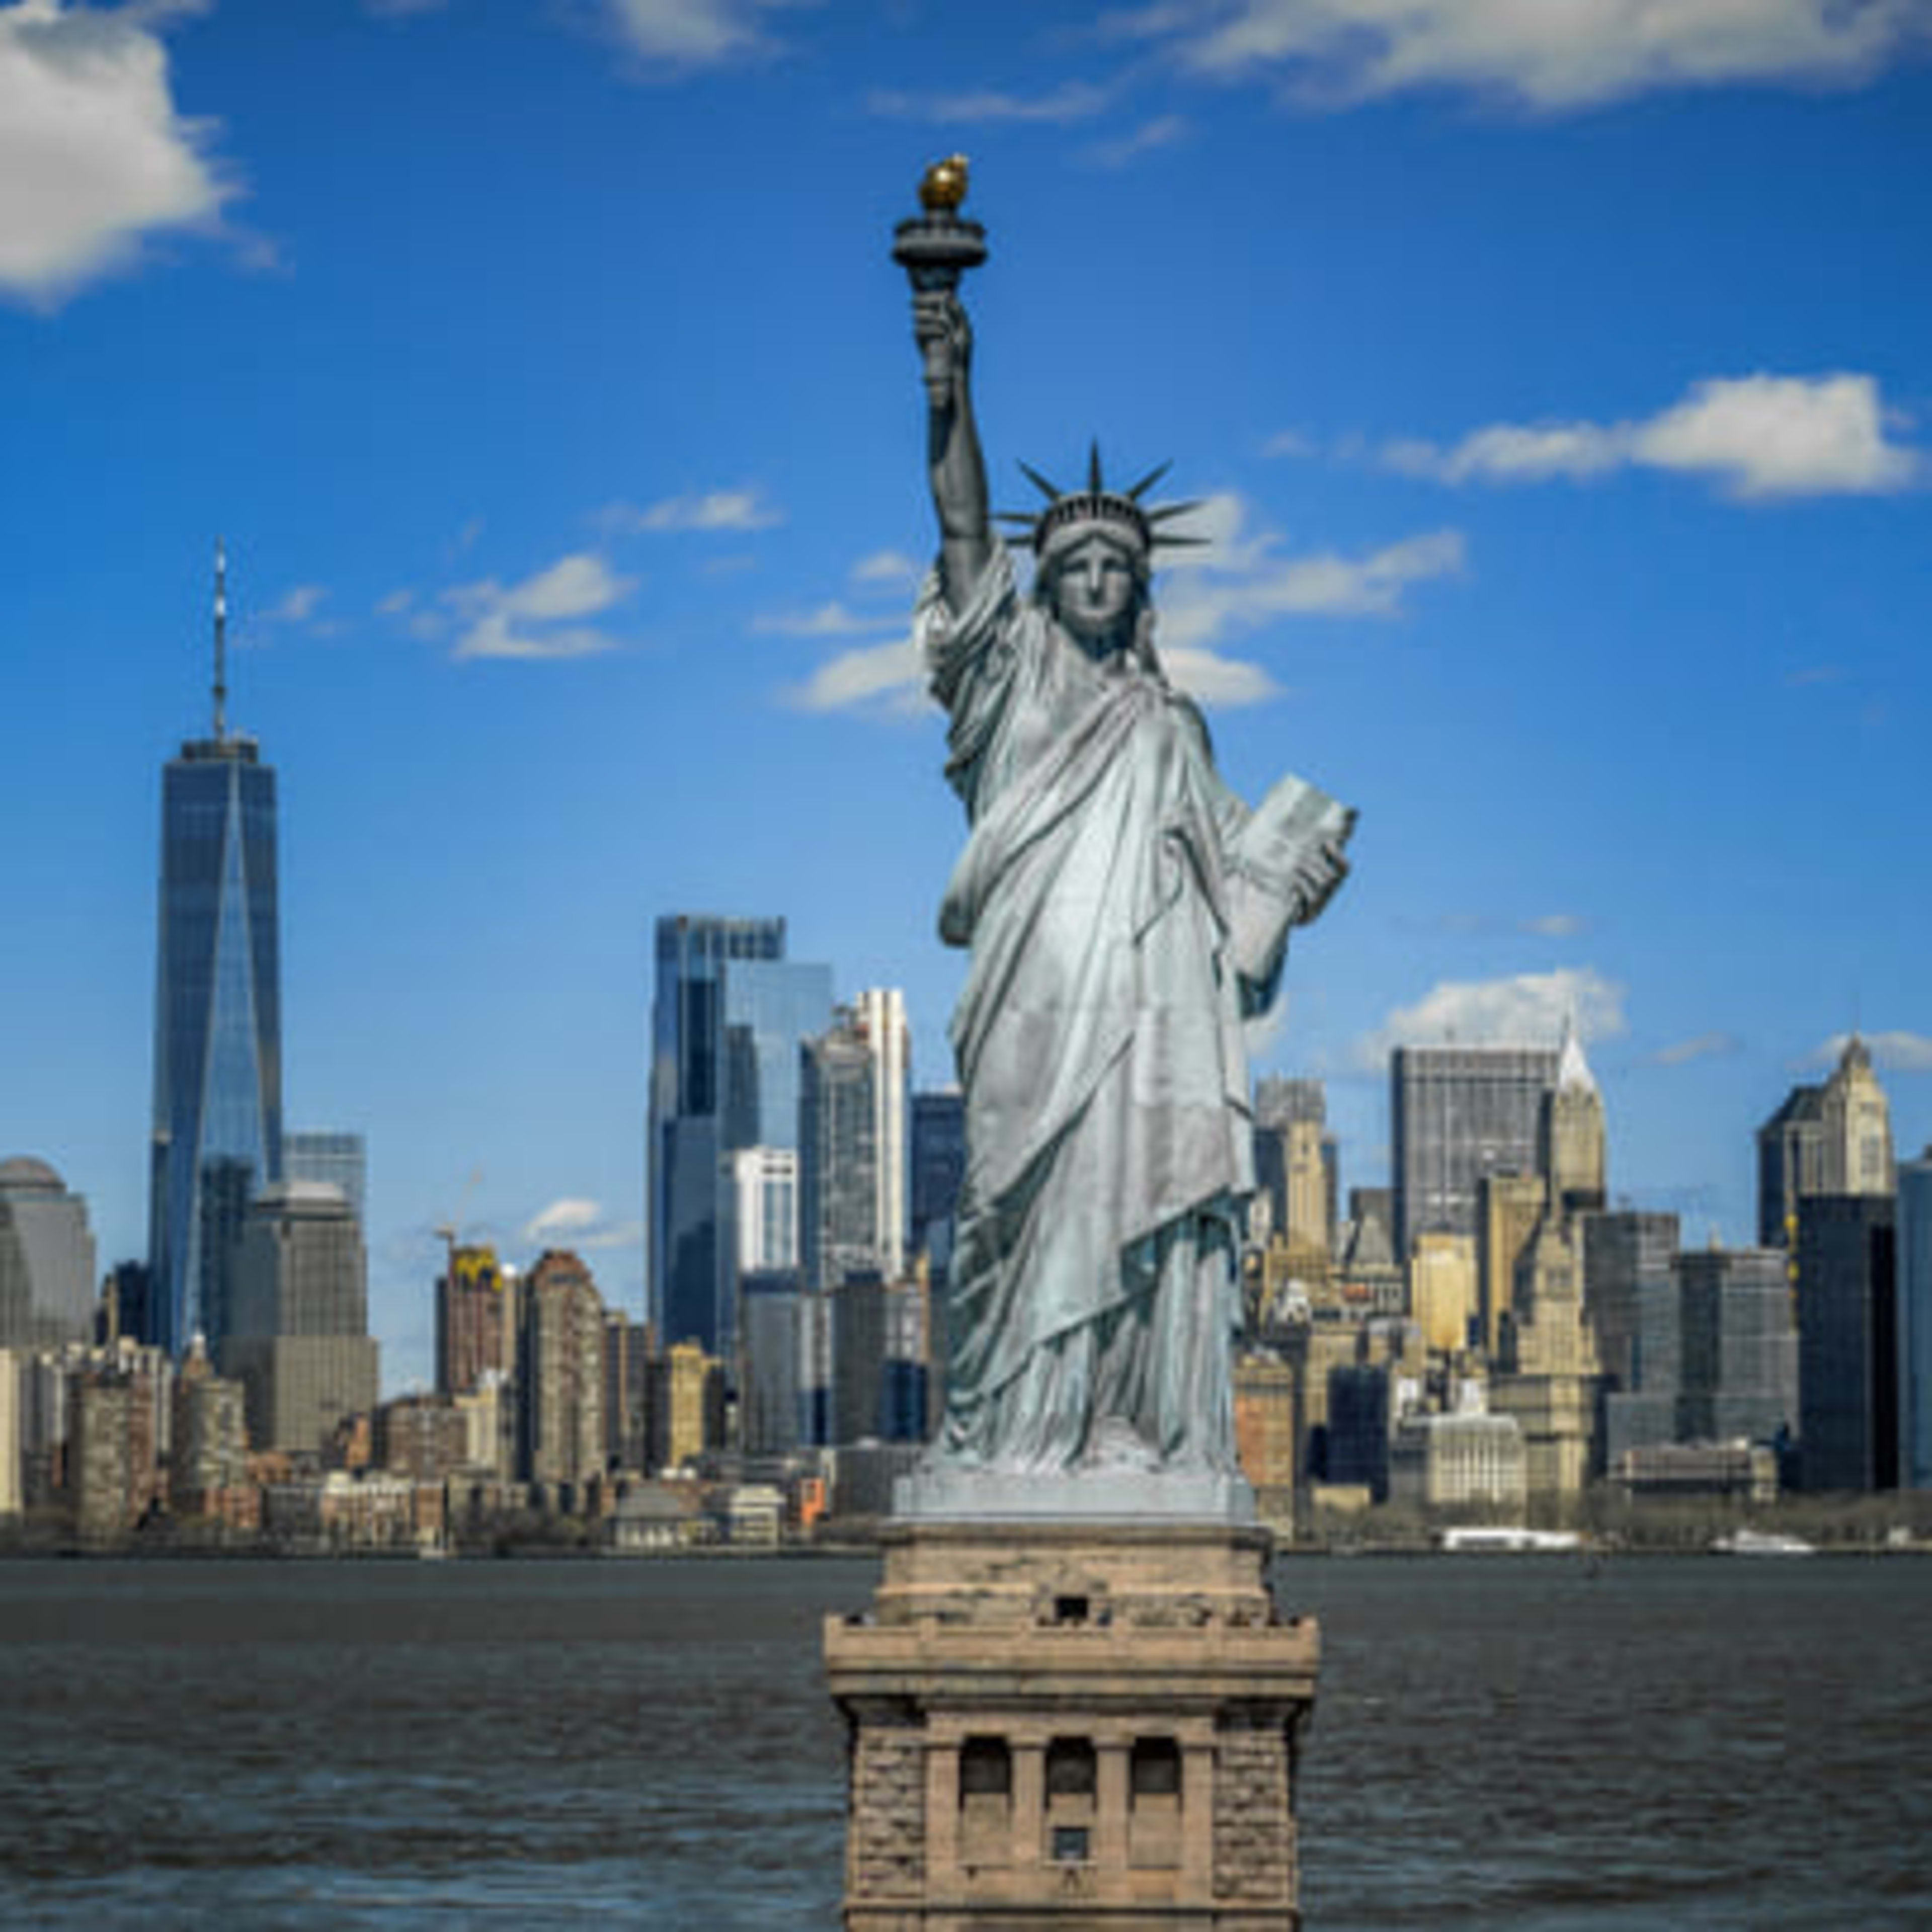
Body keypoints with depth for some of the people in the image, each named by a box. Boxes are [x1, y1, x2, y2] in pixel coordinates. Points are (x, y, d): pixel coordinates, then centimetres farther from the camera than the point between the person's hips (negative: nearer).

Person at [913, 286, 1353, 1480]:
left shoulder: (1171, 725, 24)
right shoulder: (1018, 674, 13)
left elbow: (1226, 857, 27)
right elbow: (967, 531, 1)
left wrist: (1298, 857, 7)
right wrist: (952, 392, -9)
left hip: (1158, 1006, 3)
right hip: (1043, 998, -3)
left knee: (1159, 1213, -6)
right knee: (1039, 1212, -11)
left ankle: (1144, 1439, -7)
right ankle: (1014, 1429, -13)